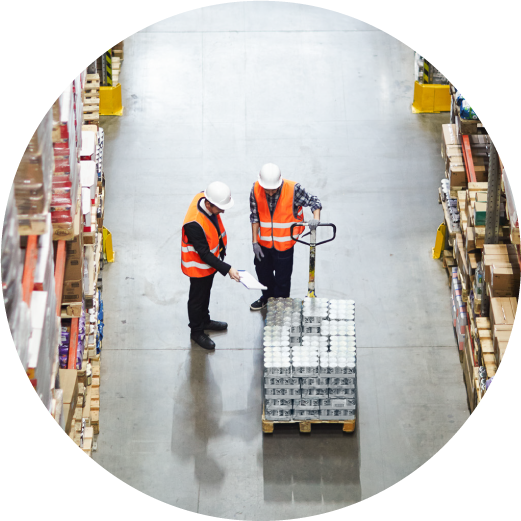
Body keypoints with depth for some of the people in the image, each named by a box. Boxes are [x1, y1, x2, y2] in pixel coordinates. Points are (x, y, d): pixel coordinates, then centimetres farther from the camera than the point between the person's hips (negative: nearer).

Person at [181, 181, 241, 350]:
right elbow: (204, 254, -32)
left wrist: (221, 250, 17)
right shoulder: (194, 224, -42)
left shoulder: (206, 198, -18)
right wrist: (227, 269, -33)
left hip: (210, 260, 8)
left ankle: (204, 321, 52)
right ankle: (196, 331, 38)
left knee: (205, 292, 29)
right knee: (197, 298, 16)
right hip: (198, 265, -8)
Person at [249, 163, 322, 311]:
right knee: (263, 271, 24)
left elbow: (313, 201, -10)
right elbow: (255, 216, -4)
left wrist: (316, 218, -30)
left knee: (282, 277, 9)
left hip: (284, 243, -3)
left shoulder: (293, 189, -23)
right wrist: (255, 241, -2)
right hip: (264, 242, 3)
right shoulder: (256, 189, -15)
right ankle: (267, 297, 52)